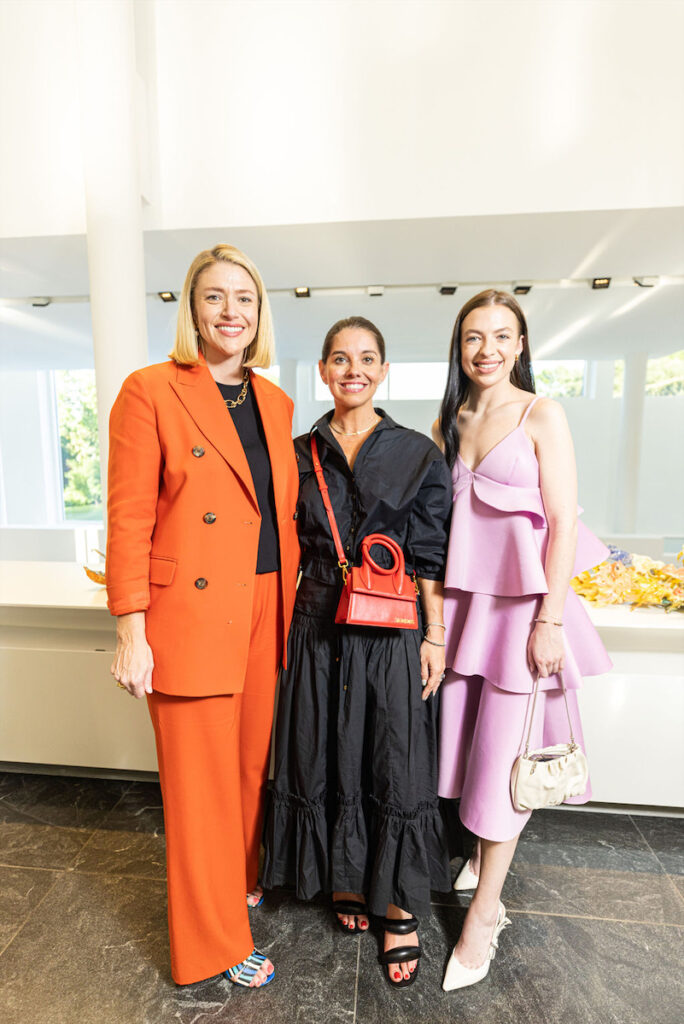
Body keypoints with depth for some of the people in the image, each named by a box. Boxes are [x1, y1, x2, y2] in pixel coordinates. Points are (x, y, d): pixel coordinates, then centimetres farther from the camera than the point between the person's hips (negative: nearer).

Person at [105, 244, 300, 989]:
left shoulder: (275, 403, 11)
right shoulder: (150, 390, -6)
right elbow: (129, 518, -9)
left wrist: (291, 606, 11)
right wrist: (131, 631, -11)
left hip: (266, 614, 6)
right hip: (190, 616, -5)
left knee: (253, 764, 20)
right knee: (201, 779, 11)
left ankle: (244, 880, 49)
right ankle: (213, 941, 36)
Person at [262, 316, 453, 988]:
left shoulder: (418, 454, -1)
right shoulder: (300, 453, 5)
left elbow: (430, 556, -2)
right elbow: (291, 549, 8)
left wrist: (435, 638, -4)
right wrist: (287, 623, 5)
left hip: (392, 634, -2)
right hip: (318, 630, 3)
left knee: (395, 768, 9)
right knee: (325, 761, 15)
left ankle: (399, 908, 35)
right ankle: (346, 882, 42)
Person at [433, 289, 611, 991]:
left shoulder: (542, 416, -4)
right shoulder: (447, 422, 10)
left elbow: (563, 524, -8)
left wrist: (549, 620, -13)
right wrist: (434, 612, 8)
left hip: (524, 600, -4)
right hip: (461, 599, 5)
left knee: (505, 752, 4)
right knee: (465, 735, 15)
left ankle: (483, 913, 24)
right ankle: (484, 850, 43)